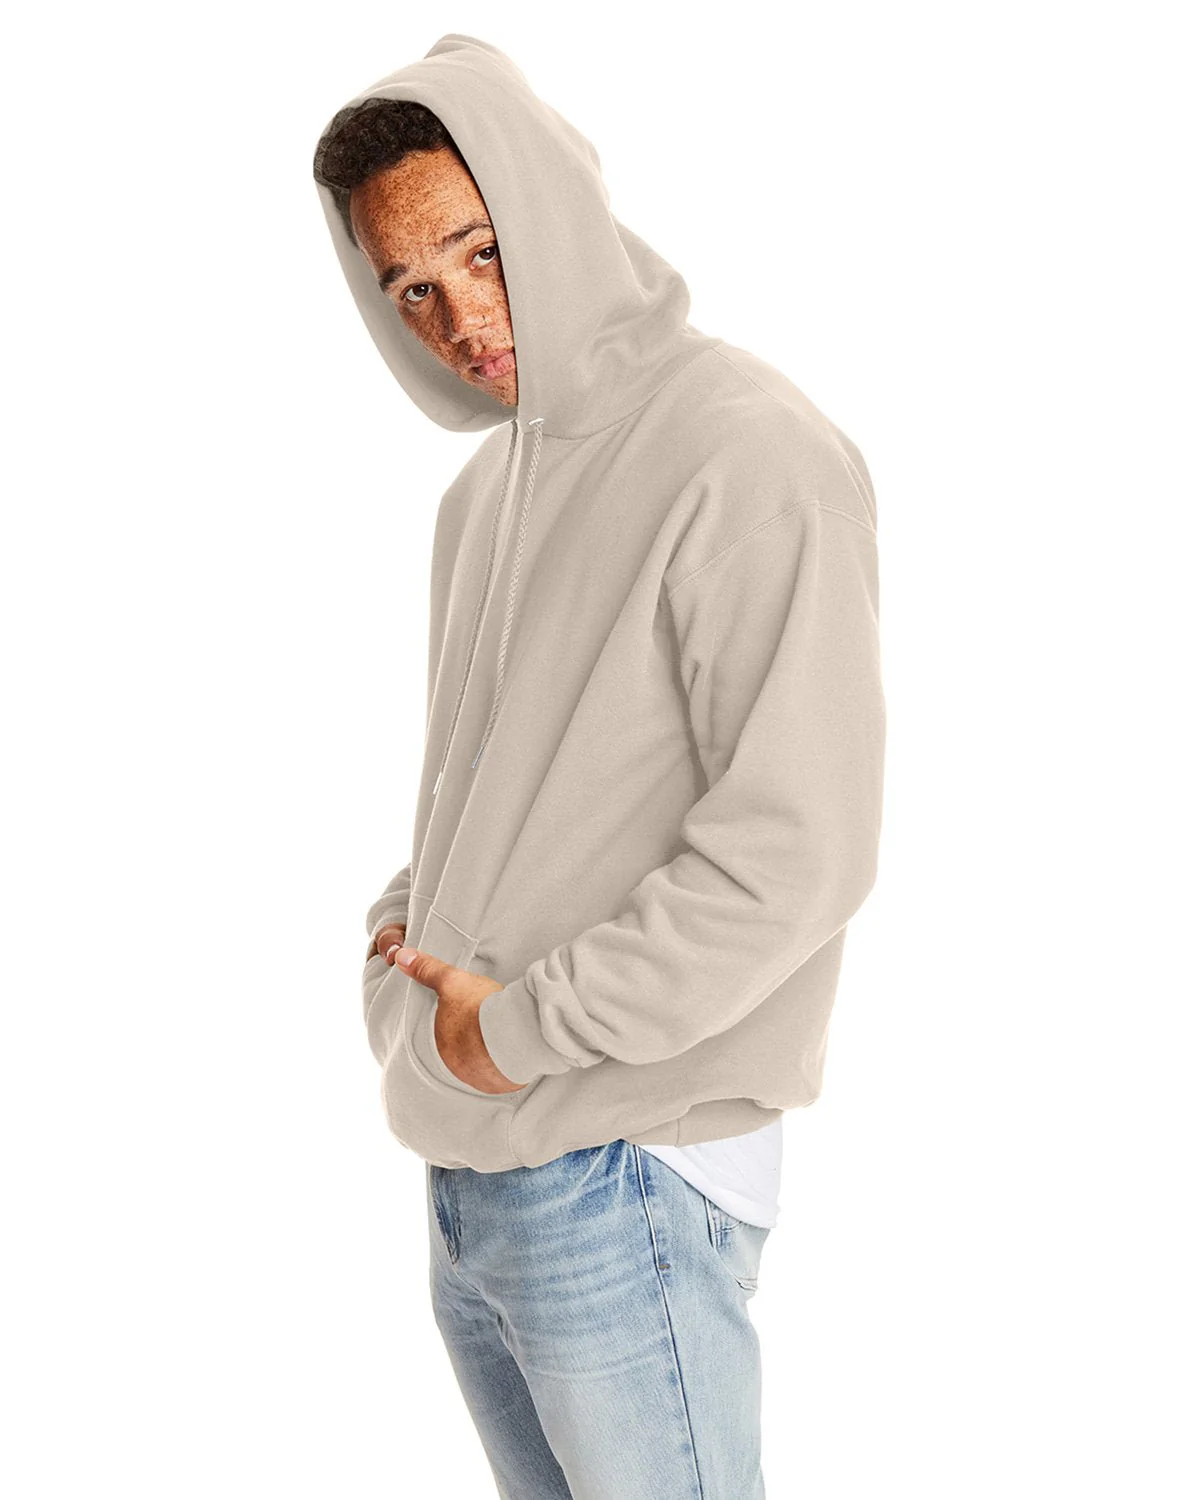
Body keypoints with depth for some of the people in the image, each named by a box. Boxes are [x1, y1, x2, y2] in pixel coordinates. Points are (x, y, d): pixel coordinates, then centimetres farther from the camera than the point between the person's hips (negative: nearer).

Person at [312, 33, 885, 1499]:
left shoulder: (748, 457, -16)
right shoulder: (486, 490, 13)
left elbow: (798, 848, -22)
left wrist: (526, 1023, -17)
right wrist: (403, 933, 5)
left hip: (628, 1179, -8)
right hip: (464, 1166, 8)